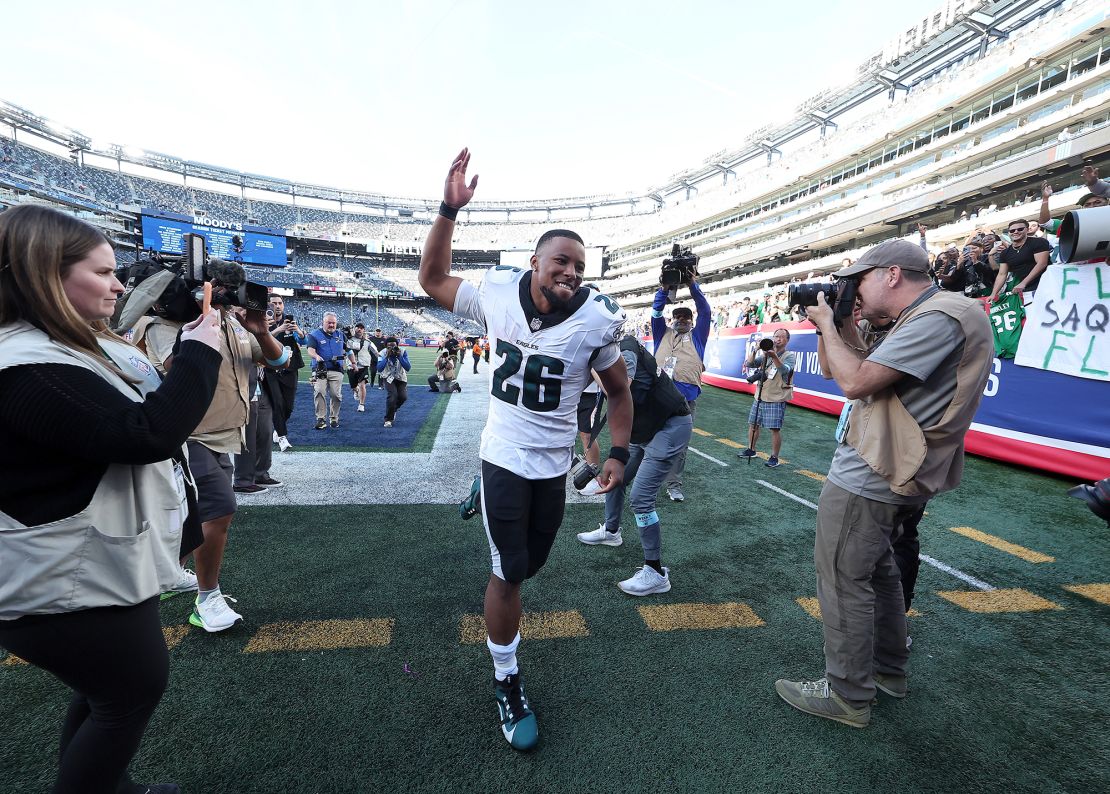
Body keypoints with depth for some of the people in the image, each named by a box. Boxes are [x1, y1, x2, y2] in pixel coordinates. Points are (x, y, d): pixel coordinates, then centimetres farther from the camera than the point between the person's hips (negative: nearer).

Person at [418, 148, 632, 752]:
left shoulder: (593, 322, -11)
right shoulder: (497, 295, -9)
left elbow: (619, 392, 2)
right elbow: (432, 279, 4)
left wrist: (618, 454, -6)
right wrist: (449, 209, -7)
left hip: (555, 465, 2)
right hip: (504, 457, -2)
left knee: (529, 563, 19)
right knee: (510, 573, 1)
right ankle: (506, 683, 25)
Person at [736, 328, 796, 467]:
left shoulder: (790, 356, -3)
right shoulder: (765, 354, 11)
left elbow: (785, 370, -24)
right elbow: (749, 364, 0)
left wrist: (774, 356, -40)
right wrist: (755, 351, -18)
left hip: (777, 399, -5)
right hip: (760, 397, 6)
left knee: (775, 428, -6)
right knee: (753, 424, 12)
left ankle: (774, 457, 4)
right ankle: (751, 450, 28)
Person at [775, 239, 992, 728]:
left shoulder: (940, 317, -17)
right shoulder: (926, 318, 16)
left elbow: (855, 382, -24)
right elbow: (835, 370, 16)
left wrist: (829, 324, -11)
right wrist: (837, 322, 6)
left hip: (865, 481, -11)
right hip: (886, 474, 11)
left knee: (844, 581, 0)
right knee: (876, 570, 22)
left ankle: (847, 696, 16)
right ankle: (888, 670, 40)